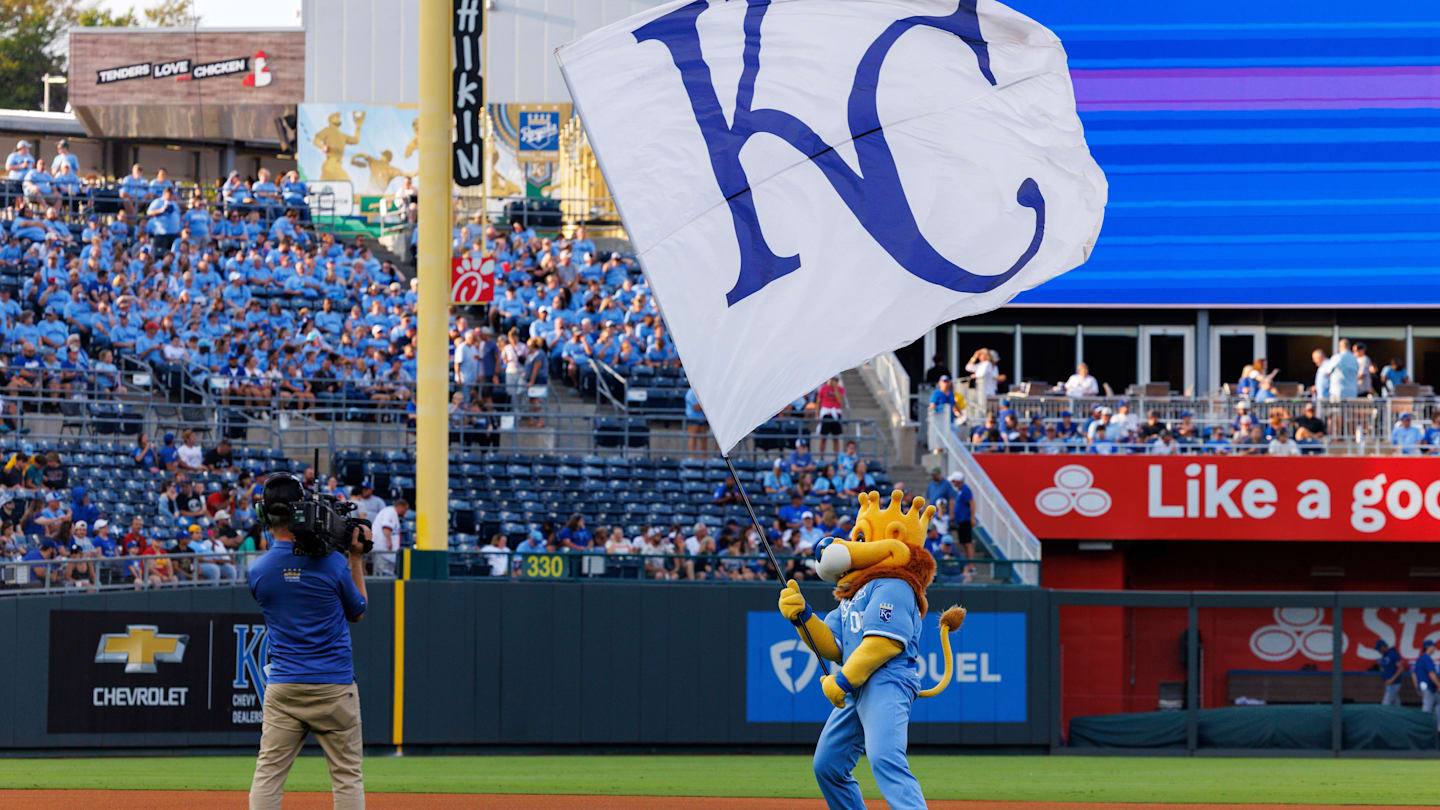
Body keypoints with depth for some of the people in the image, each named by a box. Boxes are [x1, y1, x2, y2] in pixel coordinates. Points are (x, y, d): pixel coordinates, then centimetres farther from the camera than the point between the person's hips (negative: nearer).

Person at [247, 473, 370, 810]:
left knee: (267, 775, 4)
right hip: (334, 687, -2)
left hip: (282, 690, 2)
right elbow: (357, 612, 9)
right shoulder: (333, 563, -8)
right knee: (347, 775, 5)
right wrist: (356, 559, 13)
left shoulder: (257, 571, -1)